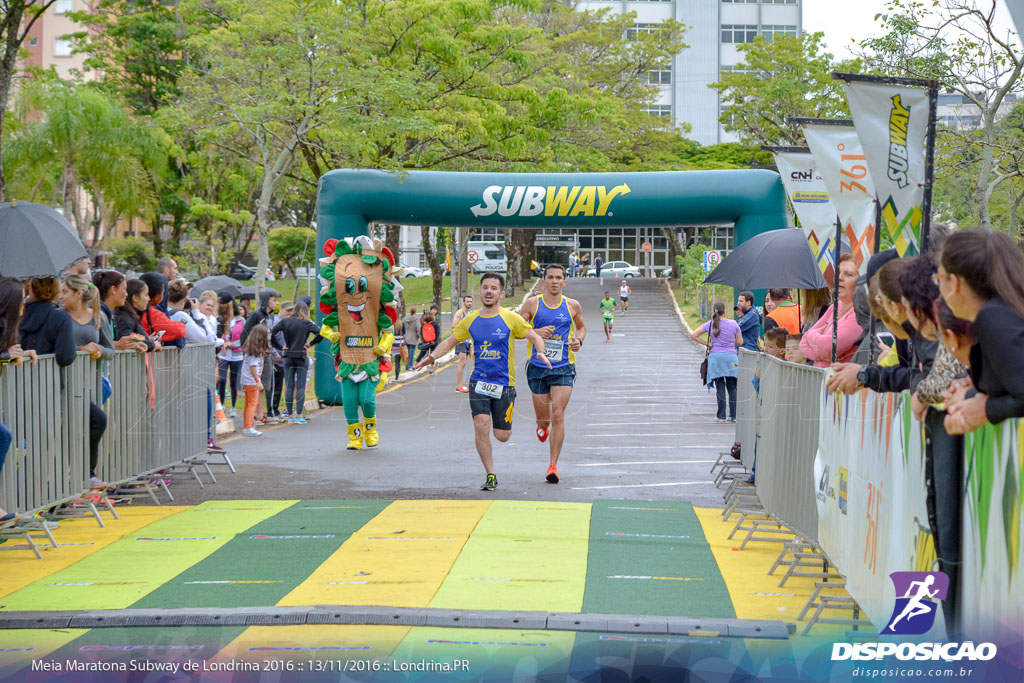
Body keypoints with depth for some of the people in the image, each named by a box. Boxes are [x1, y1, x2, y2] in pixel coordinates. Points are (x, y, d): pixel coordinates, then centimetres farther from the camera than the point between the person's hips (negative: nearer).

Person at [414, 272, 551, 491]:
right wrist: (432, 356, -2)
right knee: (481, 426, -17)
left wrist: (541, 353, -20)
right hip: (479, 382, 1)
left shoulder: (511, 318, -3)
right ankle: (491, 476, -5)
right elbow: (450, 342, 14)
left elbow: (535, 337, 1)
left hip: (504, 384, -1)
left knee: (502, 436, 1)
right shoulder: (470, 320, 5)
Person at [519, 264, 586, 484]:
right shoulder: (532, 304, -2)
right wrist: (536, 332, -18)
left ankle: (553, 465, -7)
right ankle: (542, 426, 50)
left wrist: (579, 339, -1)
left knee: (558, 415, -12)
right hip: (537, 367, 1)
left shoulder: (573, 306, 3)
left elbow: (581, 327, 21)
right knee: (543, 416, 9)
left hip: (563, 368, 0)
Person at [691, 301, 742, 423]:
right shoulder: (734, 324, -1)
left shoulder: (710, 324, 0)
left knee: (720, 387, 2)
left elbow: (693, 335, -1)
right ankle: (733, 416, 4)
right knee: (732, 387, 7)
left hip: (716, 357, 0)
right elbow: (740, 342, 5)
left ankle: (721, 416, 0)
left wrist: (707, 343, 5)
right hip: (731, 357, 0)